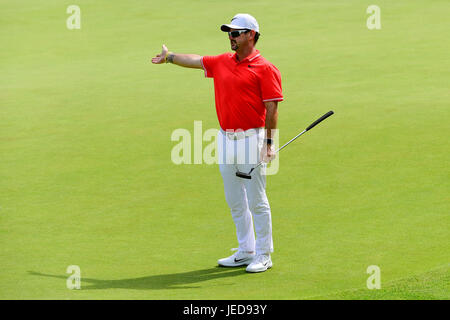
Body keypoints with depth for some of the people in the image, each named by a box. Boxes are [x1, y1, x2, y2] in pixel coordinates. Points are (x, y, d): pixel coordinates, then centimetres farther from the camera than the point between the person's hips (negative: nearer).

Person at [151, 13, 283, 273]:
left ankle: (264, 255, 3)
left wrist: (269, 143, -15)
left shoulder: (265, 69, -6)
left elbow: (272, 108, -10)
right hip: (226, 139, 7)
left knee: (256, 201, -4)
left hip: (251, 139, -7)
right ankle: (246, 252, 19)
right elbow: (196, 61, 29)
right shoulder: (222, 63, 12)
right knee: (235, 201, 11)